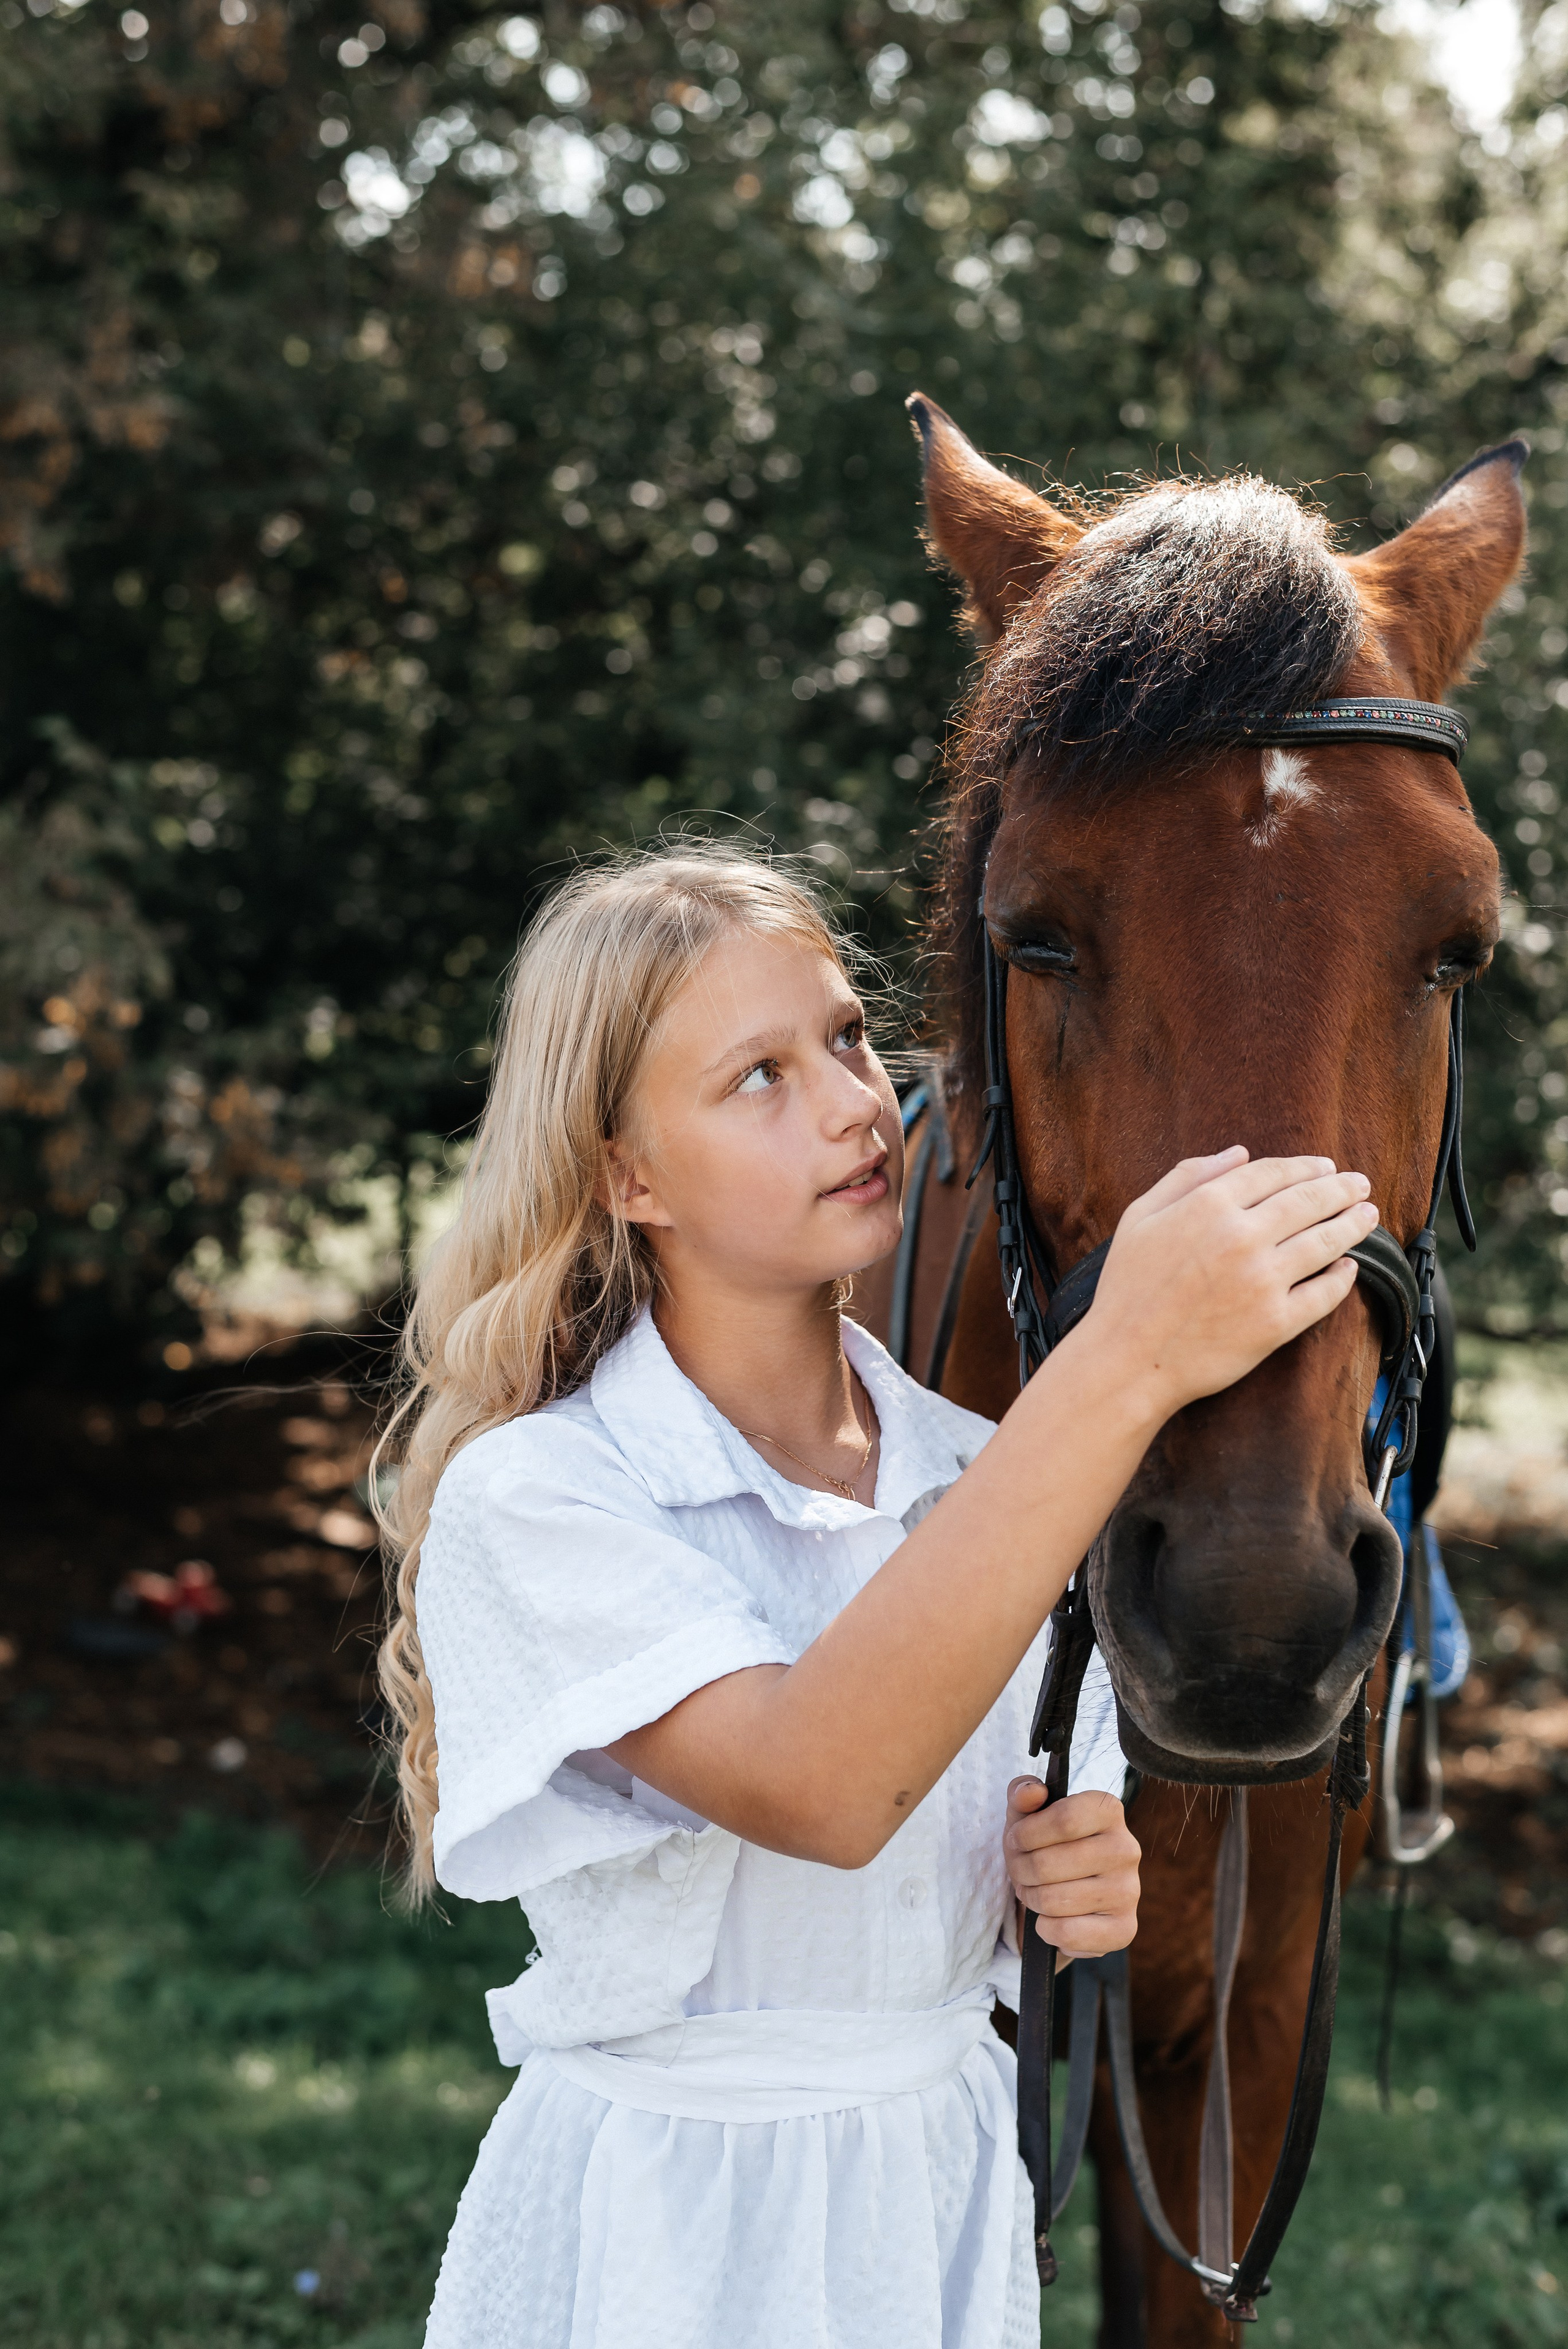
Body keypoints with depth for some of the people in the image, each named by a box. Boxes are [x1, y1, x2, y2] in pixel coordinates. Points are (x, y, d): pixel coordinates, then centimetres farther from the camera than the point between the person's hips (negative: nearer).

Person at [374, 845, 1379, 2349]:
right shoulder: (529, 1498, -18)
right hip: (666, 2222, -5)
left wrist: (1083, 1881, -13)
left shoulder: (982, 1478, -1)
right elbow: (816, 1791, -35)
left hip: (951, 2190, 5)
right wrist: (1123, 1367, -39)